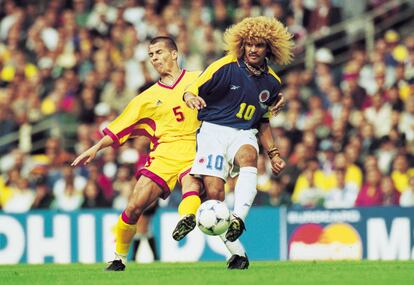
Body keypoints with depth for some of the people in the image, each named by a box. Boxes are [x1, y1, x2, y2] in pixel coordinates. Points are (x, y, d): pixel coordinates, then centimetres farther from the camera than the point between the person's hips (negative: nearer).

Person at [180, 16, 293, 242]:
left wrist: (273, 154, 18)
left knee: (248, 157, -36)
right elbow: (191, 90, 1)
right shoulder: (225, 67, -3)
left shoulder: (272, 82, 12)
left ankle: (238, 219, -50)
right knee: (214, 192, -23)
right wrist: (191, 98, -24)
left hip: (245, 134, 2)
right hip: (213, 130, -2)